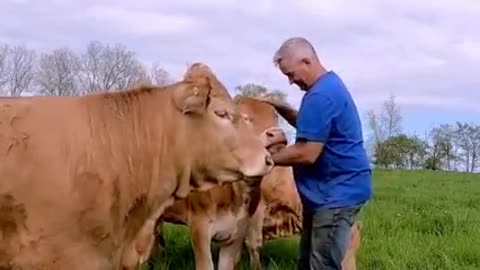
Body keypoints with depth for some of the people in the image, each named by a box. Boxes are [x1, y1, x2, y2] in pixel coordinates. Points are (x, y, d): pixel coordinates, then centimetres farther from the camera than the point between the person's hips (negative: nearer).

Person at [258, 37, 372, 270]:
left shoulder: (320, 96, -22)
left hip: (338, 191, -11)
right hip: (331, 188, 11)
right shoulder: (329, 84, 12)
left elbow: (306, 153, -24)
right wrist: (279, 108, 14)